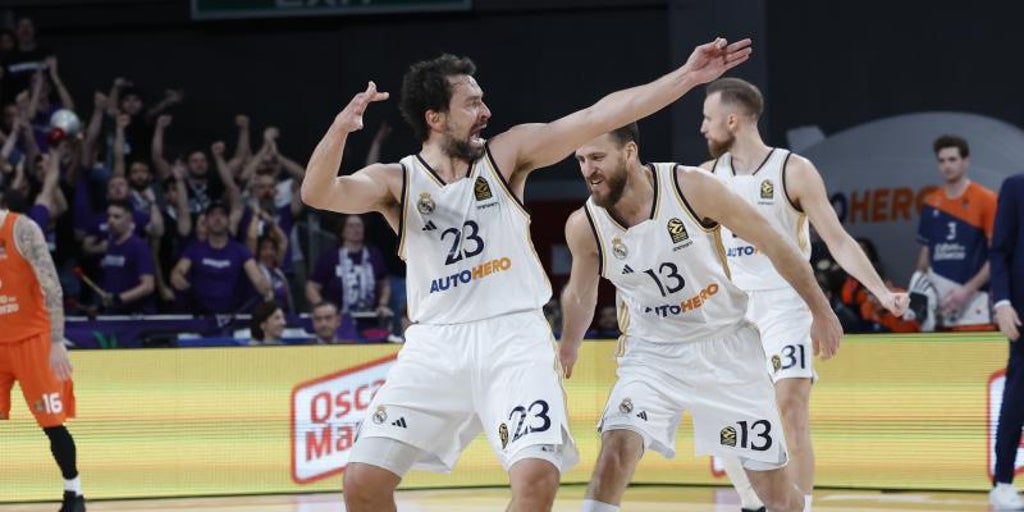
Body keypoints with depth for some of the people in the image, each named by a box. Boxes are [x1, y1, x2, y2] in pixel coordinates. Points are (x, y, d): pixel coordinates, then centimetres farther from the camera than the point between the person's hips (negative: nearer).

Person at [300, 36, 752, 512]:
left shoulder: (507, 153, 4)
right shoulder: (394, 182, 2)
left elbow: (599, 116, -1)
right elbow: (318, 194, -15)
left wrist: (687, 76, -7)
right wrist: (340, 129, -34)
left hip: (512, 336, -1)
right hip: (435, 345, 1)